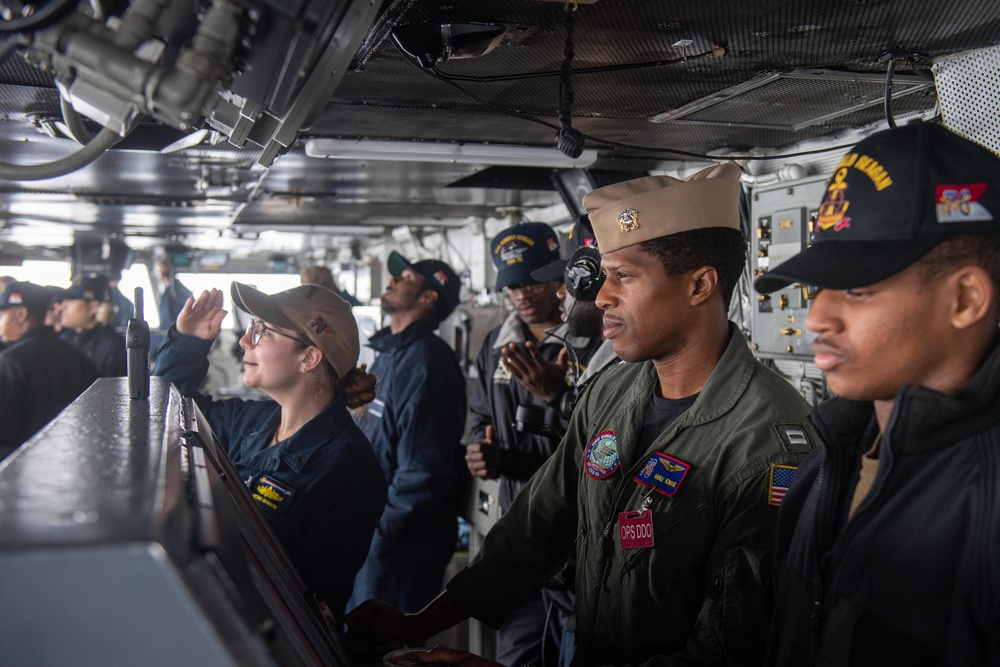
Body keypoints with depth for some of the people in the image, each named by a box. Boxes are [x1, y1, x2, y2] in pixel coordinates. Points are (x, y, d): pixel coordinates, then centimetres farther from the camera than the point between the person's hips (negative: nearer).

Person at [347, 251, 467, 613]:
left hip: (401, 542, -10)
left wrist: (380, 529, -20)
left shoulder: (425, 363, -20)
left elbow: (423, 471, -25)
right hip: (368, 532, 10)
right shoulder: (389, 353, 13)